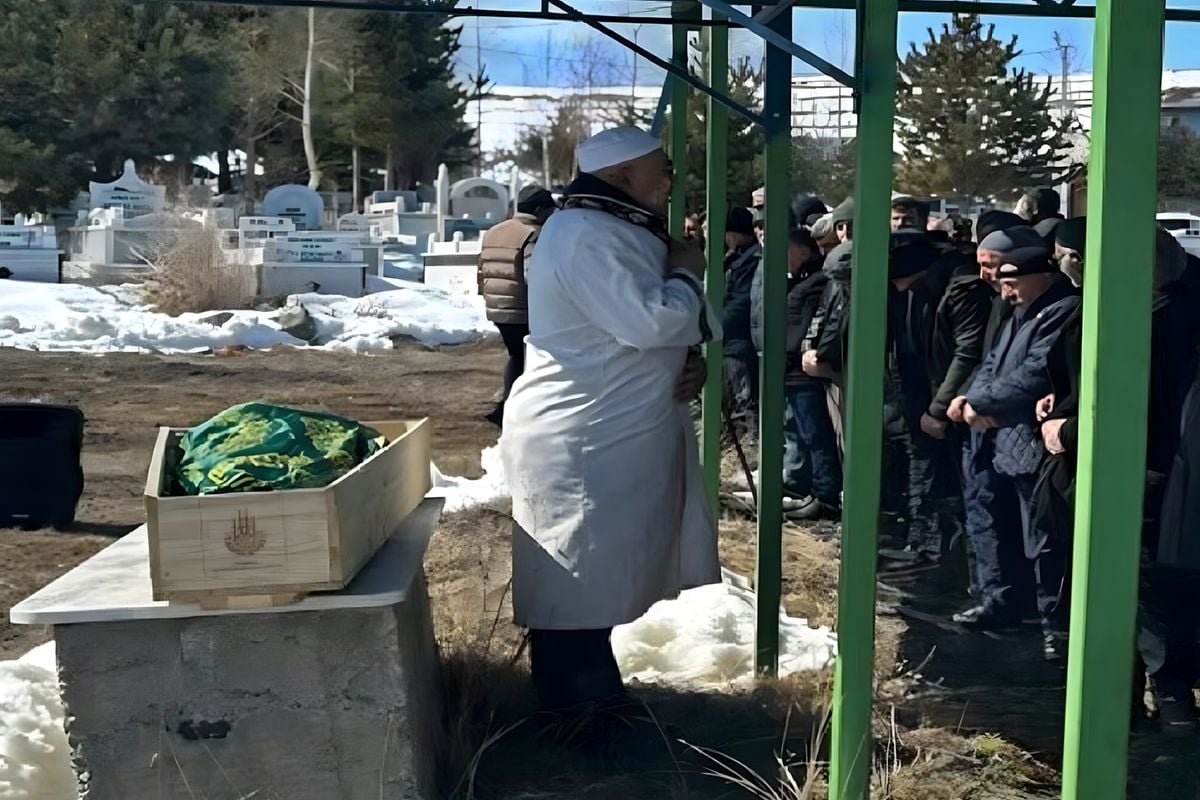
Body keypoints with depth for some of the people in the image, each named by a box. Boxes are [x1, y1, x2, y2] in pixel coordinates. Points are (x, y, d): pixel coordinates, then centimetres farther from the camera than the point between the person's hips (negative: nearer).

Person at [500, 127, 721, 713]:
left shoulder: (618, 230, 16)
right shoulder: (584, 235, -18)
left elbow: (643, 325, 22)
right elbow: (650, 321, -28)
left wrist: (690, 360, 2)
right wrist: (686, 274, -9)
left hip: (613, 436, 11)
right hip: (580, 446, -11)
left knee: (596, 580, 18)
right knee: (577, 584, -2)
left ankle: (594, 697, 31)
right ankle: (574, 713, 9)